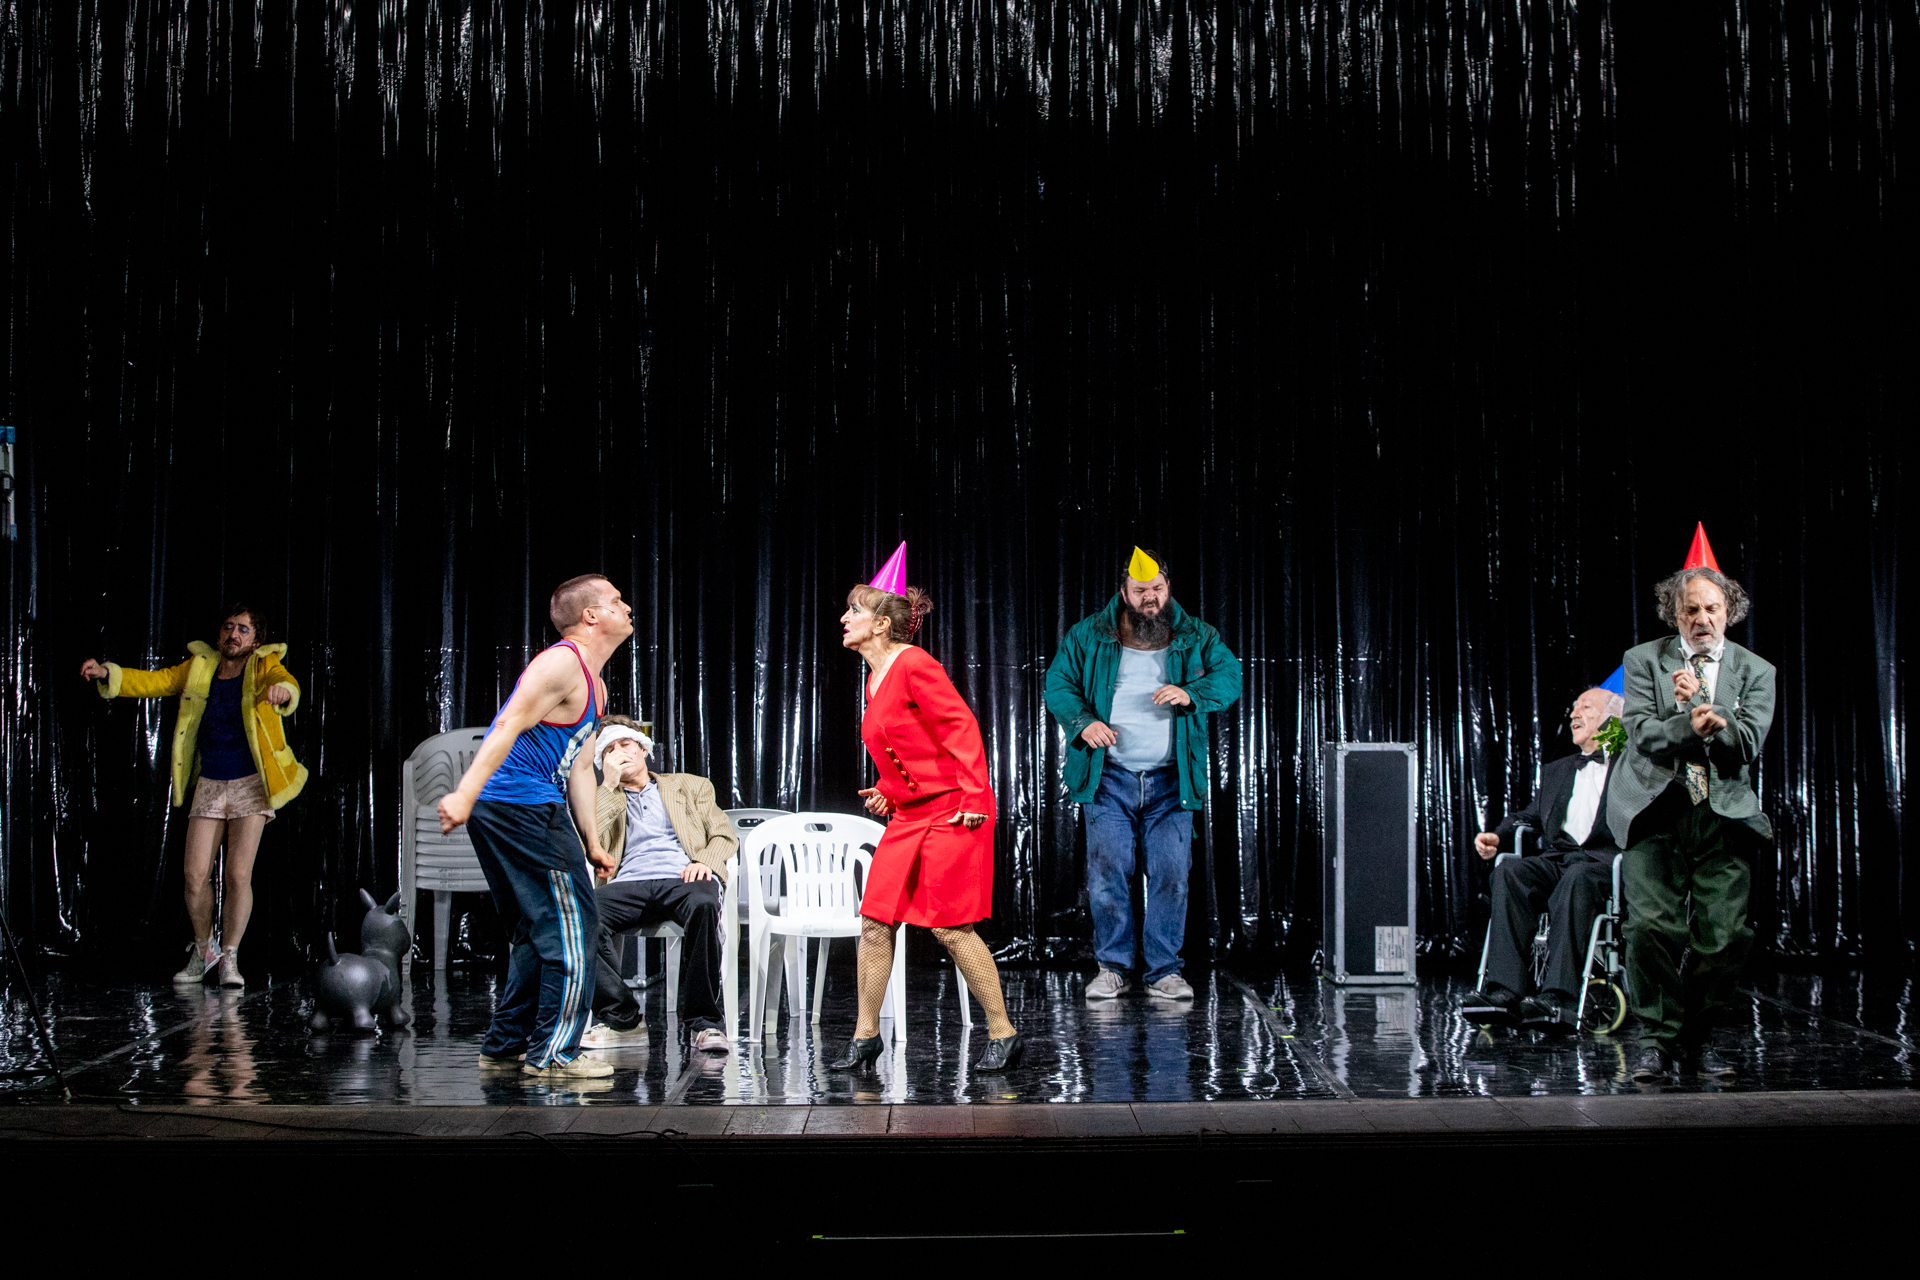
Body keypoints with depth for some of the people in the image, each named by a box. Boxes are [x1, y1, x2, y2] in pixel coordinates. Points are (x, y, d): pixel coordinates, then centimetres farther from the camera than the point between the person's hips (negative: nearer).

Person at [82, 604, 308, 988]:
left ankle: (229, 959, 8)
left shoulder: (264, 665, -5)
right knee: (196, 876, -3)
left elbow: (287, 684, -25)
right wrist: (106, 673, -11)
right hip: (209, 785, 3)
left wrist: (282, 691, -50)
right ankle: (203, 950, 20)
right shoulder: (200, 667, 7)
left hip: (250, 785, -3)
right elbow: (153, 682, 5)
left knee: (238, 876, -8)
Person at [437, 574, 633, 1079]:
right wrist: (466, 794, -33)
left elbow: (579, 766, 24)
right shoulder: (562, 663, -12)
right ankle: (553, 1054, -3)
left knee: (538, 933, 18)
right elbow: (508, 725, -23)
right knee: (570, 930, -7)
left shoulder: (595, 685, 21)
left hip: (535, 809, 11)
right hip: (522, 805, -11)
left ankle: (505, 1045, 24)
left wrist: (592, 843, 22)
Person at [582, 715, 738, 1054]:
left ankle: (702, 1022, -30)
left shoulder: (690, 786, 28)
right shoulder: (604, 800, 29)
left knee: (703, 905, -40)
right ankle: (622, 1019, -22)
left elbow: (725, 834, 16)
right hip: (629, 883, 2)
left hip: (681, 878, -1)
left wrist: (706, 861, -6)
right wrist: (610, 784, 11)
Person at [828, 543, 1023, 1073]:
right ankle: (866, 1035, 12)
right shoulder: (875, 681, 13)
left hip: (951, 812, -9)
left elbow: (963, 727, -18)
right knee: (875, 922, 4)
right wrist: (886, 789, 13)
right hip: (907, 814, 9)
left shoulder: (914, 665, -14)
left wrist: (974, 797, -22)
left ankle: (1003, 1034, 4)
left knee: (949, 926, -8)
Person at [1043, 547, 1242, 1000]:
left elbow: (1230, 677, 0)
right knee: (1107, 873, -3)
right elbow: (1058, 683, 5)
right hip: (1109, 779, 0)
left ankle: (1164, 971, 9)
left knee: (1171, 875, -1)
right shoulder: (1089, 636, 5)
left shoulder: (1195, 637, 6)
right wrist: (1083, 722, -13)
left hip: (1170, 781, 1)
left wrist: (1191, 694, -19)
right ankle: (1112, 967, 10)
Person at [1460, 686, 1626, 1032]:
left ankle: (1558, 1000, -46)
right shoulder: (1555, 770, 33)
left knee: (1576, 879, -39)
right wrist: (1497, 836, 7)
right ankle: (1505, 993, -39)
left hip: (1604, 864, -5)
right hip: (1557, 859, 5)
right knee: (1510, 872, -28)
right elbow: (1529, 816, 26)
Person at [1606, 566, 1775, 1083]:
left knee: (1724, 934, -3)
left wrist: (1700, 705, -13)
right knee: (1653, 925, -13)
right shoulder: (1643, 660, 7)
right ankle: (1656, 1037, -1)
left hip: (1724, 814, 2)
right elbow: (1640, 731, -6)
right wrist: (1693, 723, -21)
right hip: (1657, 811, -1)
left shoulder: (1755, 671, 10)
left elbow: (1748, 743, -3)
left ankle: (1694, 1037, 14)